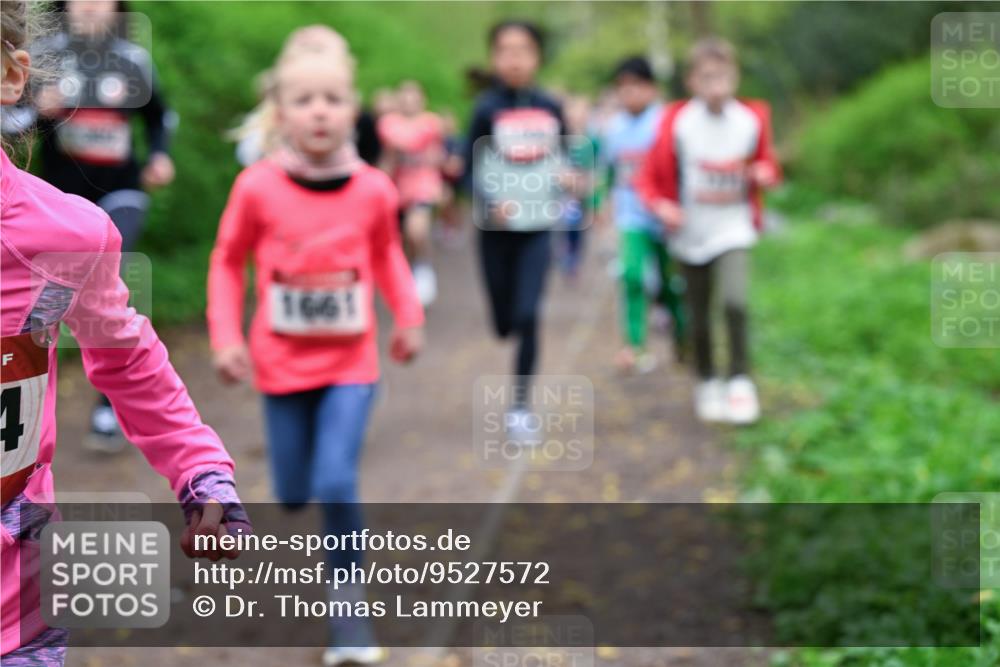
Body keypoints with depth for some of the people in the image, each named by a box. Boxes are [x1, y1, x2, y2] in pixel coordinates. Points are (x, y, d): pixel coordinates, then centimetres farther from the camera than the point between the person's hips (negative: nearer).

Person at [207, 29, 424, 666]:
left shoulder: (372, 188, -8)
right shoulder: (258, 187, -12)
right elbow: (228, 262, 1)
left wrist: (410, 316, 0)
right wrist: (227, 337, -6)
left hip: (351, 362, 0)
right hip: (282, 362, 1)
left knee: (337, 483, -14)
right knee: (293, 492, 10)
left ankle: (349, 607, 2)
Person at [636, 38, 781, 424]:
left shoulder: (752, 119, -5)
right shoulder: (678, 123, -11)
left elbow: (767, 161, 12)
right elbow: (650, 176, -4)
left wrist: (764, 174, -11)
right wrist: (661, 205, -22)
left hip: (733, 229, 0)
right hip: (690, 233, 0)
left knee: (735, 302, -19)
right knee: (699, 315, 10)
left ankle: (740, 381, -5)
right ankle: (706, 383, 30)